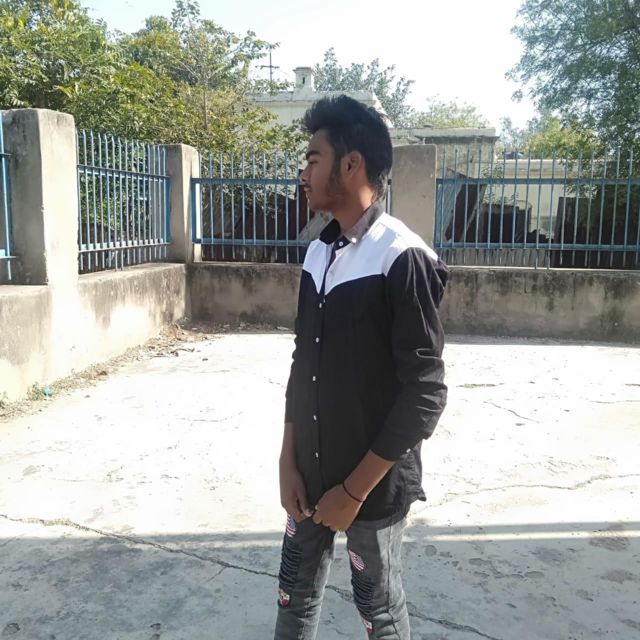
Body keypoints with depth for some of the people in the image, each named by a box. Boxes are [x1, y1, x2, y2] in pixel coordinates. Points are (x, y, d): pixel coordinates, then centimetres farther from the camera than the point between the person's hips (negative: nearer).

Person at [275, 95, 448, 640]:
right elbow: (303, 364, 9)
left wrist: (355, 490, -15)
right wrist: (289, 462, 3)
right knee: (296, 594, 19)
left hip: (374, 484, -6)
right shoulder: (317, 253, 3)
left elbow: (425, 394, -19)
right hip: (311, 474, 6)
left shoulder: (404, 259, -19)